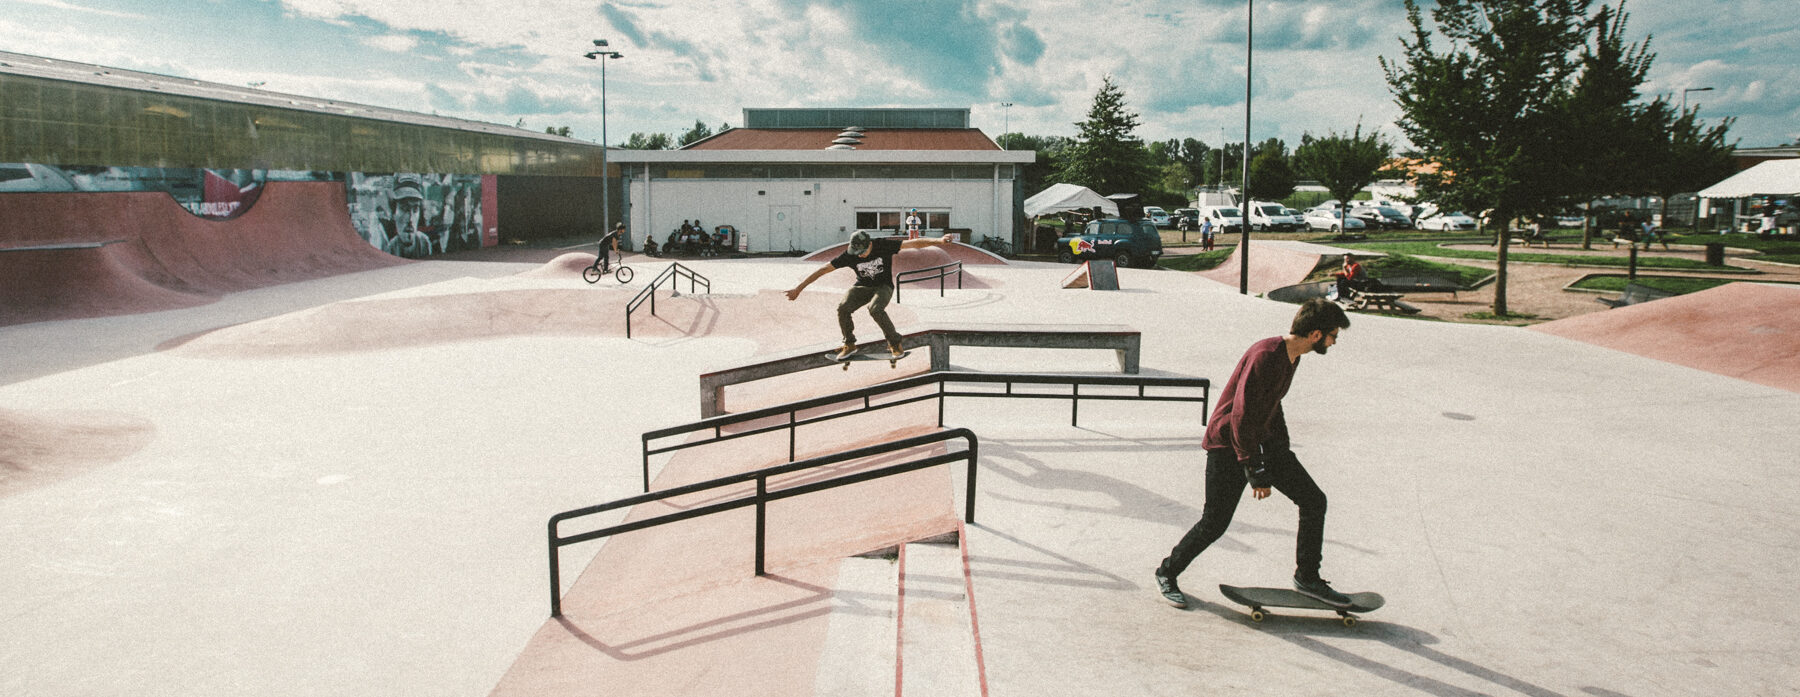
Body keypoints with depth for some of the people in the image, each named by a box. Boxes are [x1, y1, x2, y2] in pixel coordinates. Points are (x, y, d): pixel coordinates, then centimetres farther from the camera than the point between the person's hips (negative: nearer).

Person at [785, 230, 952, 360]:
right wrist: (799, 288, -15)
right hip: (862, 287, 3)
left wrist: (939, 241, -35)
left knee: (875, 309, -34)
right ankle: (849, 345, -3)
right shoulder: (849, 256, -16)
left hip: (883, 286, -2)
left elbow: (913, 243, -24)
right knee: (843, 308, -25)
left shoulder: (884, 245, -21)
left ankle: (895, 343, -14)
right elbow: (823, 270, -13)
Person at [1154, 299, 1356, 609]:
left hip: (1262, 441, 9)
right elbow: (1242, 414, -27)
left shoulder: (1290, 356, 5)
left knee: (1314, 500, 2)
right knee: (1214, 524, -3)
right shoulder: (1266, 355, -25)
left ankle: (1307, 578, 16)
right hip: (1228, 445, -9)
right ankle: (1167, 573, 19)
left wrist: (1283, 449, 20)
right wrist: (1256, 471, -24)